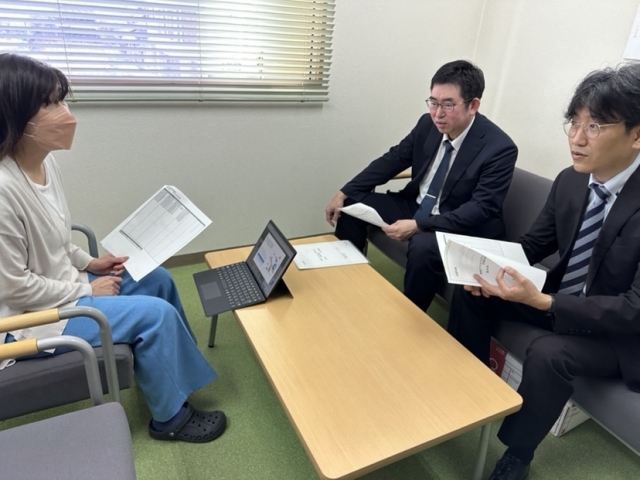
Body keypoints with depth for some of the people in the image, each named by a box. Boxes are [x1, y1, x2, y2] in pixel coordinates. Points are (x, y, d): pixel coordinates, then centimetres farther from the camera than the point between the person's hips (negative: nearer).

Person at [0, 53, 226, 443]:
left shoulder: (45, 163, -2)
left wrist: (88, 264, 2)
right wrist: (86, 290, -16)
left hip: (63, 284, 9)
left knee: (158, 279, 11)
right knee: (156, 313, -16)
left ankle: (174, 371, 30)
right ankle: (171, 417, 7)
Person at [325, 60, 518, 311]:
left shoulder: (500, 148, -21)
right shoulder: (429, 124, -5)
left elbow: (480, 210, -26)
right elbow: (392, 159, 3)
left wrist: (418, 225, -36)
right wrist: (344, 193, -6)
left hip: (463, 228, -6)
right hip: (416, 206, 7)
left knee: (423, 246, -37)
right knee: (352, 203, -3)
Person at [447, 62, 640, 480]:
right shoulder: (570, 181, -8)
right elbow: (536, 243, 4)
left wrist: (543, 303, -37)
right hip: (561, 296, 6)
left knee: (548, 353, -32)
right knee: (472, 292, -6)